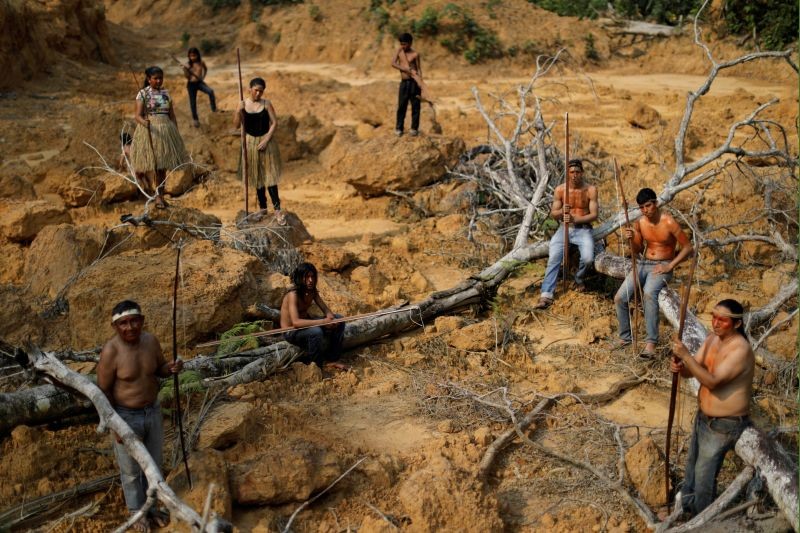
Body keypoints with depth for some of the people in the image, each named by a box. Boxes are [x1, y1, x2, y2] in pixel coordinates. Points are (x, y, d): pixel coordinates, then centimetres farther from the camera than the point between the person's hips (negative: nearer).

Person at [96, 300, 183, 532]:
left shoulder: (150, 340, -11)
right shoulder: (111, 351, -26)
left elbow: (159, 369, 5)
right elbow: (103, 390, -17)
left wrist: (171, 367, -19)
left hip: (152, 411, 5)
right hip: (125, 416, -5)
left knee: (153, 463, 21)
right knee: (131, 469, 15)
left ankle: (151, 506, 44)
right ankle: (138, 511, 39)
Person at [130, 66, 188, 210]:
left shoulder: (165, 94, 11)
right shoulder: (143, 94, -2)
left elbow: (172, 116, 14)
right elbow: (138, 115, -10)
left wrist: (176, 134, 9)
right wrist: (144, 122, -32)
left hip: (166, 131, 4)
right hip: (149, 131, -4)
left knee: (162, 166, 3)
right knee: (153, 164, -6)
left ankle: (158, 195, 9)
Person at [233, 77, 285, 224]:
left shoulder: (266, 104, -6)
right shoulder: (243, 104, -2)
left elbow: (274, 123, -6)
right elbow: (237, 125, -4)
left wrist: (266, 140, -14)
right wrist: (239, 111, -20)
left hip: (266, 141, -2)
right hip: (250, 142, 2)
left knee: (269, 175, -5)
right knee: (257, 176, 11)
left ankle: (277, 209, -2)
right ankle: (262, 208, 22)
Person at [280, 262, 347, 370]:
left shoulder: (312, 290, -4)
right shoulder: (293, 294, -28)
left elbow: (326, 309, 1)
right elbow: (296, 322, -38)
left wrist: (330, 317, -24)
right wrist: (323, 322, -40)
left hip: (305, 324, 8)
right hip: (291, 332, -8)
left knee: (339, 320, 0)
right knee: (316, 332, -37)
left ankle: (331, 360, 7)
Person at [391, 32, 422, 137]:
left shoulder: (415, 54, -3)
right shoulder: (400, 50, 7)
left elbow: (419, 69, -3)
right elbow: (393, 63, -4)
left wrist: (420, 83, -16)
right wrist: (407, 70, -13)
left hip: (414, 82, -3)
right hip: (403, 82, 3)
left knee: (415, 106, 0)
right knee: (401, 106, 2)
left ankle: (414, 128, 6)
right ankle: (399, 128, 7)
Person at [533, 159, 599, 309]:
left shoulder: (590, 190, -5)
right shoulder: (560, 189, 1)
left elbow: (594, 215, -9)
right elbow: (553, 214, 4)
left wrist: (575, 219, -25)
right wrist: (561, 211, -21)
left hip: (583, 229, -1)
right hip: (565, 228, 1)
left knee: (588, 258, -28)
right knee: (553, 258, -23)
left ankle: (579, 279, 7)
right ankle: (546, 295, -27)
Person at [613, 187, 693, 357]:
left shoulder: (668, 222, -13)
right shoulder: (639, 223, 3)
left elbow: (688, 247, -8)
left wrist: (669, 266, -15)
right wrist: (631, 239, -10)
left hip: (663, 266, -6)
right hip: (643, 264, 6)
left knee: (649, 293, -36)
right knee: (620, 298, -13)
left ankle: (651, 342, -36)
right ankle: (625, 337, 8)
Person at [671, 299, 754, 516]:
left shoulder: (740, 350, -27)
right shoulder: (712, 339, 0)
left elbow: (712, 381, -32)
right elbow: (692, 370, 2)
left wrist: (686, 355, -36)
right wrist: (679, 367, -22)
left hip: (724, 424, -9)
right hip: (703, 416, 9)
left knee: (704, 474, 3)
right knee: (692, 465, 25)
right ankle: (686, 507, 46)